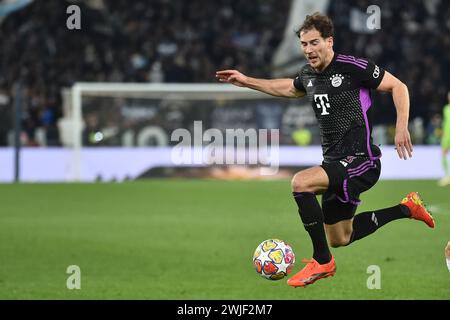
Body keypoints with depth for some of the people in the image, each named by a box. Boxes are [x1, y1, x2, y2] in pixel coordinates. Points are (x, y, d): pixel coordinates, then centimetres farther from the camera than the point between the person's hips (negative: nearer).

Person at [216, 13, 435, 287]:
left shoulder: (353, 67, -14)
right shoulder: (308, 75, 8)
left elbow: (398, 86, -9)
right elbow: (288, 88, 31)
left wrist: (402, 128, -19)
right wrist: (247, 81, 27)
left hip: (361, 161, -9)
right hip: (335, 162, 9)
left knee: (300, 183, -29)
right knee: (339, 239, 16)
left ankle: (323, 262, -14)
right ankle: (406, 208, 33)